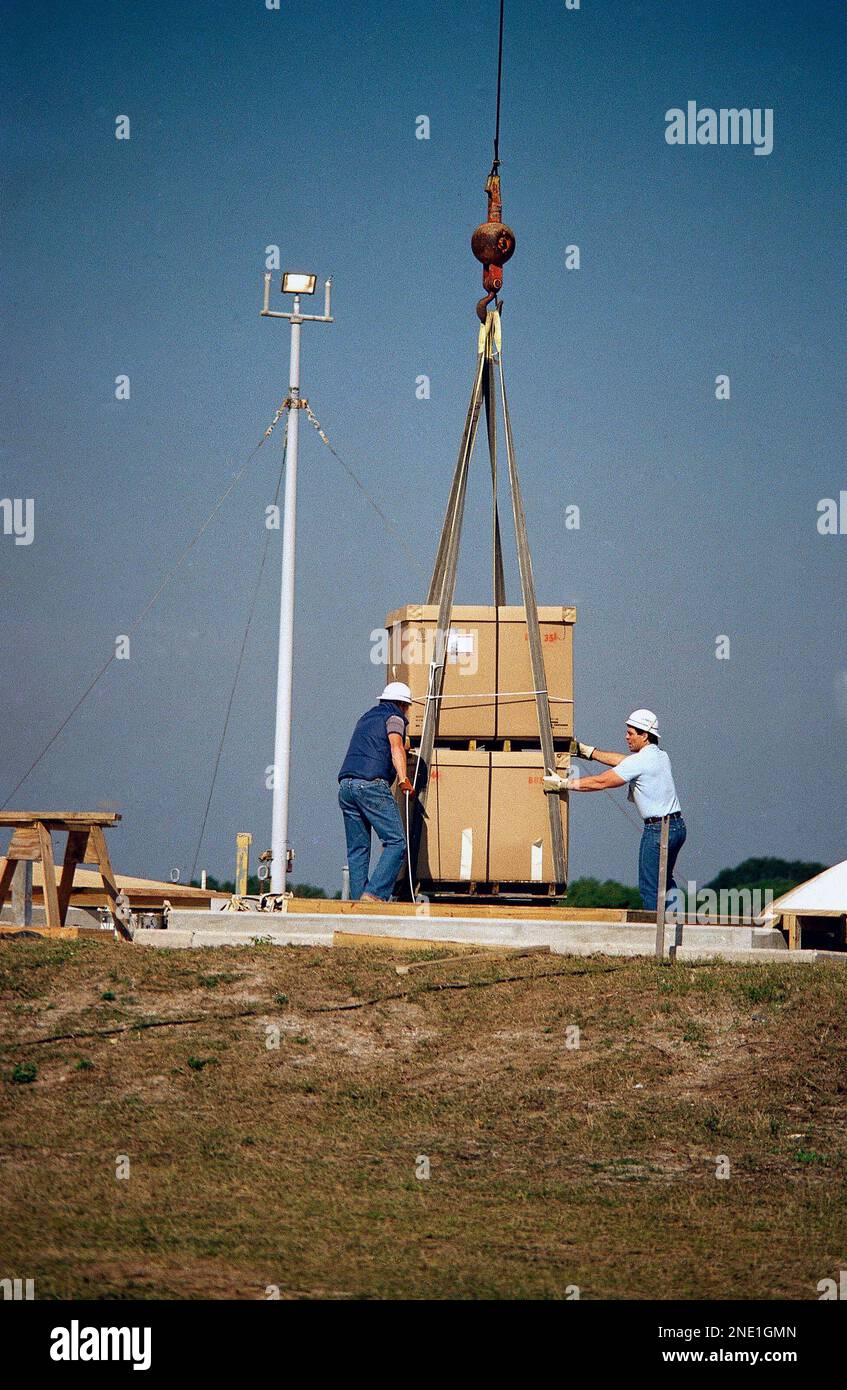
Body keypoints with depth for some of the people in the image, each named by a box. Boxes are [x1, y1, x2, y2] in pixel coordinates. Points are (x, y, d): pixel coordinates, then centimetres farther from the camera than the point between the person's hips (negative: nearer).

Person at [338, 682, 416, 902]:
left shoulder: (366, 717, 31)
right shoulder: (394, 717, 8)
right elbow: (396, 746, -12)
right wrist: (403, 779, -25)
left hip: (346, 785, 8)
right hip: (371, 783, -8)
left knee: (357, 849, 9)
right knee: (396, 842, -8)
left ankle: (358, 899, 1)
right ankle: (374, 894, -21)